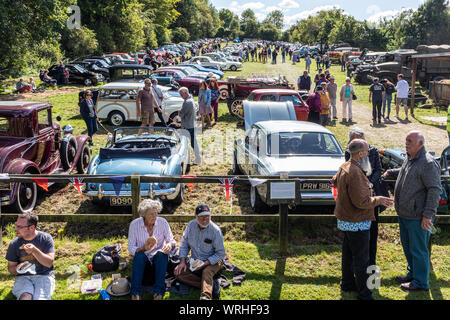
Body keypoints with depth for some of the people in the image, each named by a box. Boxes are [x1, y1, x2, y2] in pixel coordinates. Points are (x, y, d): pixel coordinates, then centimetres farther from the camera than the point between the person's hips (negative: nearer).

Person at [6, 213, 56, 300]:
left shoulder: (46, 238, -4)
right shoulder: (14, 244, 2)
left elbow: (49, 263, -11)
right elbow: (11, 268, 10)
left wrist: (34, 251, -25)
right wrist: (18, 268, -14)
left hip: (43, 276, -1)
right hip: (23, 277, 1)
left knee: (40, 298, -29)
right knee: (25, 297, -30)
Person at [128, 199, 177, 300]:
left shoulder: (162, 222, -8)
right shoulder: (134, 224, -10)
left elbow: (172, 241, -4)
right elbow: (131, 248, -8)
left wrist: (170, 245, -30)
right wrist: (143, 248, -30)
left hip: (158, 258, 1)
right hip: (141, 258, 0)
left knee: (161, 254, -32)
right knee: (140, 255, -33)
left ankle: (158, 294, -36)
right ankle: (135, 294, -37)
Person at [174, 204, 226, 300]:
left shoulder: (215, 230, -14)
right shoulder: (191, 225, -2)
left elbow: (221, 254, -11)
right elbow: (184, 245, 7)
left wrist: (204, 263, -21)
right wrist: (182, 261, -8)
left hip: (212, 262, -4)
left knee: (207, 272, -37)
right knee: (178, 272, -21)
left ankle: (206, 296, -59)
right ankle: (209, 286, -29)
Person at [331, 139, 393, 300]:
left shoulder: (344, 167, 6)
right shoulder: (355, 172, -27)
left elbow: (335, 181, 26)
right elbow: (361, 201, -27)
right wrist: (378, 200, -13)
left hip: (347, 220, 10)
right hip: (357, 223, -10)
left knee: (348, 253, 22)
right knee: (361, 259, 0)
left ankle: (347, 283, 36)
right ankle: (363, 293, 9)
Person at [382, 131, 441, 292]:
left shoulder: (428, 163, -20)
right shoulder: (409, 159, 9)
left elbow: (434, 190, -22)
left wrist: (428, 215, -24)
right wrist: (390, 173, 31)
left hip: (418, 217, -9)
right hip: (404, 213, 9)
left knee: (418, 250, 3)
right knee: (407, 246, 22)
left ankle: (421, 282, 18)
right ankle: (412, 274, 39)